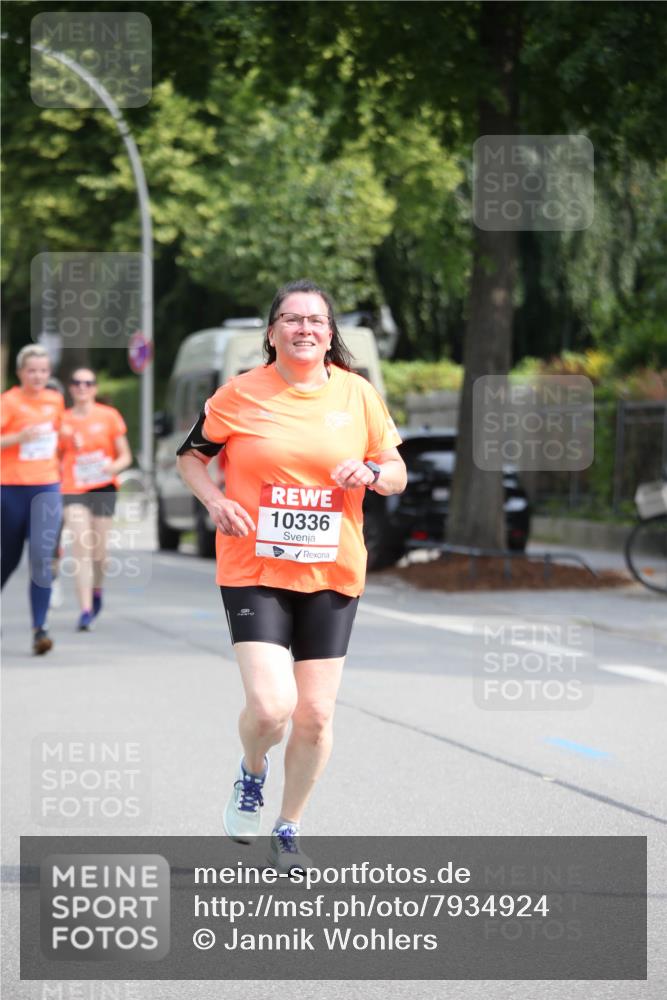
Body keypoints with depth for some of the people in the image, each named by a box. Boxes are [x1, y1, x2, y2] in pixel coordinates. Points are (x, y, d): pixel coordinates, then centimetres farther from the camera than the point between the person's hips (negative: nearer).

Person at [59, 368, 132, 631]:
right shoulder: (64, 421, 6)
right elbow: (56, 459, 16)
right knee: (80, 548, -13)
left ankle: (97, 589, 38)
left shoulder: (109, 416, 3)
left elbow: (125, 456, 5)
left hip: (103, 488, 0)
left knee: (98, 549, 6)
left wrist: (114, 466, -16)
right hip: (74, 490, 0)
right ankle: (85, 611, -17)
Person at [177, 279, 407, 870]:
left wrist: (371, 473, -11)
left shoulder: (358, 394, 4)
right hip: (254, 570, -2)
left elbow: (398, 474, 12)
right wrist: (215, 501, -8)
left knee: (315, 715, 2)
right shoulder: (240, 394, -2)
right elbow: (191, 454, 10)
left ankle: (289, 831, 23)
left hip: (332, 574, 2)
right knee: (270, 705, -17)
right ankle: (252, 774, 19)